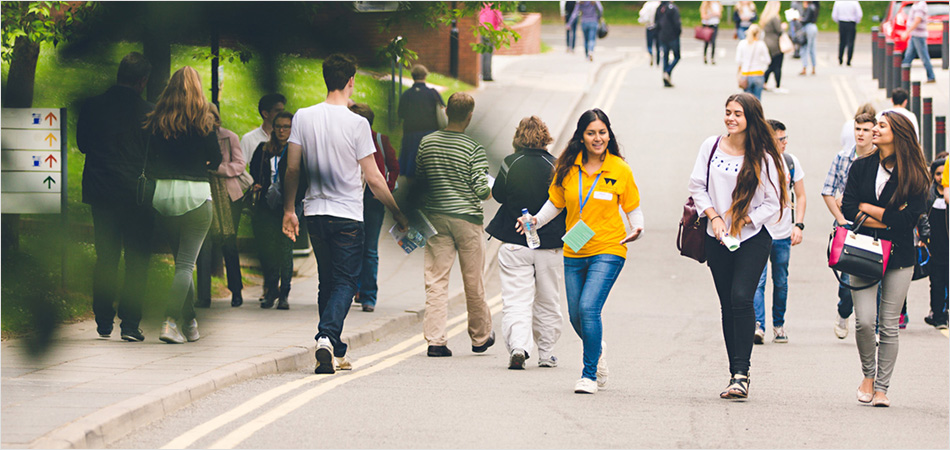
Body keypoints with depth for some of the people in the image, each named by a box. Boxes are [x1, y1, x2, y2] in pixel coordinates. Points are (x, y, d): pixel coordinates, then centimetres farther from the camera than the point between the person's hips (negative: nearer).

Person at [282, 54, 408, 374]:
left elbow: (292, 170, 2)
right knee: (345, 282, -1)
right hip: (347, 215, -4)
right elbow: (374, 179, -8)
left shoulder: (303, 117, 0)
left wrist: (289, 210, 14)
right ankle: (327, 337, -23)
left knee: (327, 281, 14)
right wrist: (398, 214, 2)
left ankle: (335, 353, 16)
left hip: (314, 213, 4)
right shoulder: (357, 124, -11)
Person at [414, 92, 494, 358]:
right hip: (467, 217, -3)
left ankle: (435, 340, -4)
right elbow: (482, 189, -13)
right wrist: (489, 193, 9)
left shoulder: (427, 143, 1)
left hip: (435, 217, 3)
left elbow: (417, 181, 7)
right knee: (473, 281, 10)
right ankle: (480, 338, 24)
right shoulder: (473, 149, -12)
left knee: (436, 279, 3)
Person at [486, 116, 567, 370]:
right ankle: (546, 354, 21)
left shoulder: (510, 164, -7)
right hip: (550, 244, 1)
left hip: (515, 242, -1)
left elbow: (498, 195, 6)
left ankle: (518, 346, -23)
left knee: (516, 300, -2)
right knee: (547, 302, 15)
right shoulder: (556, 167, -6)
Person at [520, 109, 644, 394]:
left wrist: (637, 228, -13)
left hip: (608, 250, -4)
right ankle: (598, 350, 43)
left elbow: (632, 208, 6)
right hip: (574, 253, 4)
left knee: (589, 308, -20)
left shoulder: (620, 170, -4)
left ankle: (590, 375, -10)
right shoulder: (568, 168, 3)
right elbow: (556, 203, 14)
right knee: (576, 315, 10)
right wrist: (536, 221, -2)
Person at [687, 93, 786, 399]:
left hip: (753, 238, -4)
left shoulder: (763, 157, -7)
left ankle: (741, 373, -17)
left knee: (741, 297, -18)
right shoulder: (711, 146, 3)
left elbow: (773, 203, -4)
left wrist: (741, 223, -12)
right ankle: (735, 374, 11)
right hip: (718, 239, 4)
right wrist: (715, 217, -7)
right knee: (728, 304, 5)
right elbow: (697, 186, 7)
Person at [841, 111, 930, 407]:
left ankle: (881, 388, 9)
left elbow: (909, 219, -11)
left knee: (889, 326, 1)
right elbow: (848, 208, -2)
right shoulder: (861, 168, 6)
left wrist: (868, 209, -7)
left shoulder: (914, 176, -2)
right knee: (864, 321, -11)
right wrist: (887, 218, -11)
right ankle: (868, 374, 14)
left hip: (899, 257, -1)